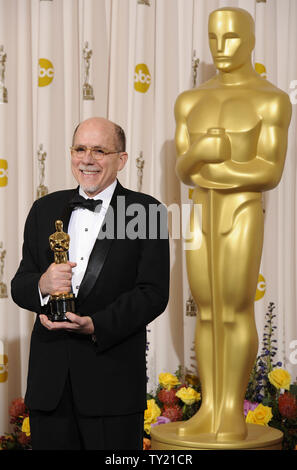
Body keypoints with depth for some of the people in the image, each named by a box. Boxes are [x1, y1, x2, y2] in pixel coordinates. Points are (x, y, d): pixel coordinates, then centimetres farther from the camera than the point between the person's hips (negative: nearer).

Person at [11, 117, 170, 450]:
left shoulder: (147, 211, -1)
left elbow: (154, 293, -8)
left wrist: (95, 325, -19)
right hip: (50, 380, 4)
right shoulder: (45, 209, 11)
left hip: (113, 380, -3)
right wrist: (41, 285, -14)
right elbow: (19, 285, 10)